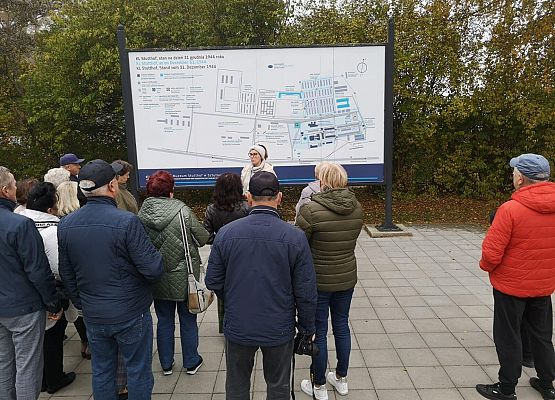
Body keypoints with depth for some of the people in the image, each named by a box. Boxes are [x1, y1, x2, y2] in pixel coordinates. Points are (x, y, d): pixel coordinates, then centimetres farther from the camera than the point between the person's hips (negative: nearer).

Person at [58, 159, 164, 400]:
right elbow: (153, 269, -22)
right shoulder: (126, 222, -23)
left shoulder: (65, 225, -4)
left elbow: (66, 274, 7)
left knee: (101, 371, 22)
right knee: (138, 371, 13)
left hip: (92, 315, 5)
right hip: (131, 314, -5)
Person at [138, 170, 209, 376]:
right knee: (188, 320, 14)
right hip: (184, 275, -3)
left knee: (164, 321, 18)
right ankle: (191, 363, 28)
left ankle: (166, 364, 31)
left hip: (157, 279, 3)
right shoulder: (183, 211, -17)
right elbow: (202, 238, -8)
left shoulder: (142, 214, -10)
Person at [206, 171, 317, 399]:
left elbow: (213, 282, -3)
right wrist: (307, 328, 5)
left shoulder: (226, 233, -12)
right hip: (279, 329, -1)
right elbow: (306, 292, -11)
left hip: (238, 327, 1)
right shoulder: (295, 237, -16)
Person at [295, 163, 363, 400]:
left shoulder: (311, 211, -24)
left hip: (318, 281, -5)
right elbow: (351, 238, 6)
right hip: (347, 278, 5)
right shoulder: (357, 208, -6)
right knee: (342, 327, 20)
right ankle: (341, 380, 39)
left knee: (319, 332, 11)